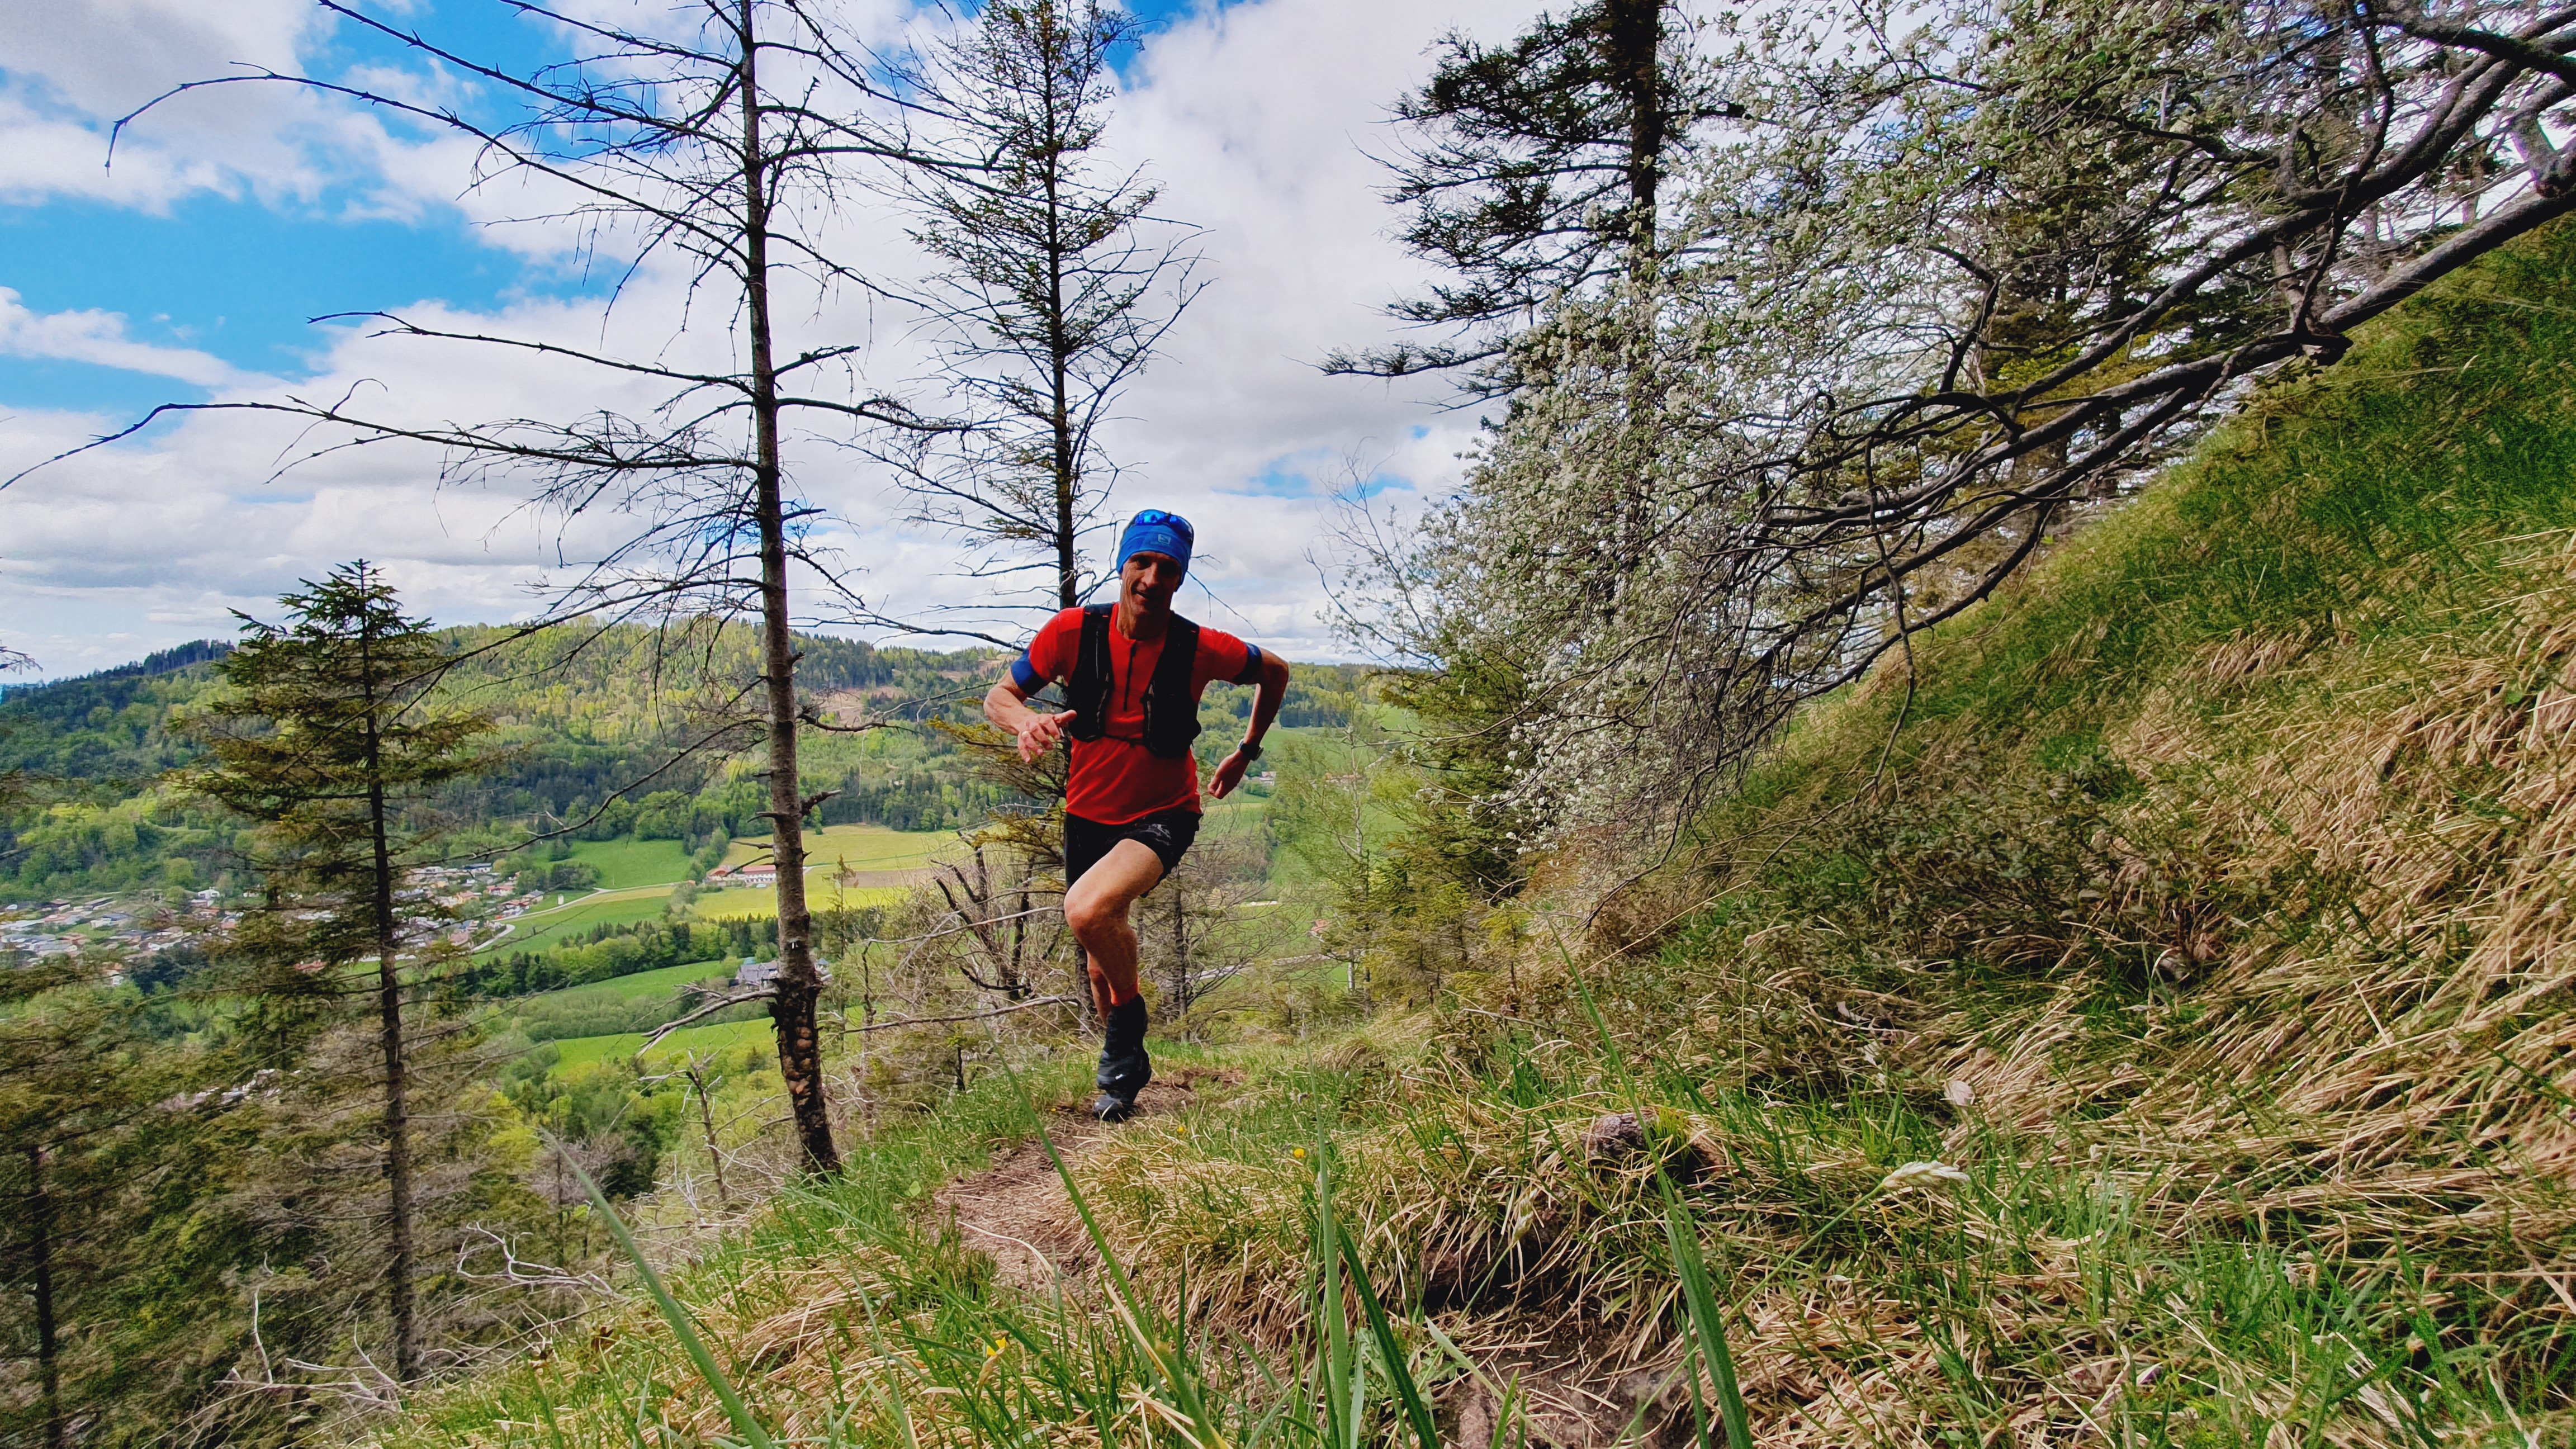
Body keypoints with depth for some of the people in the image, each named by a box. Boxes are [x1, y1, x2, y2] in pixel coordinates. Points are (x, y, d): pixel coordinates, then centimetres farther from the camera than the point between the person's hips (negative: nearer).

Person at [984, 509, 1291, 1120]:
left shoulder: (1201, 648, -17)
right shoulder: (1074, 631, -14)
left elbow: (1276, 672, 2)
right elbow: (999, 696, -7)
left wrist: (1247, 753, 5)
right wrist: (1027, 720, -30)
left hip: (1162, 815, -3)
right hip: (1088, 815, 4)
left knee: (1087, 911, -32)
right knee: (1101, 962, 17)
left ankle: (1130, 1016, -1)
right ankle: (1126, 1069, 45)